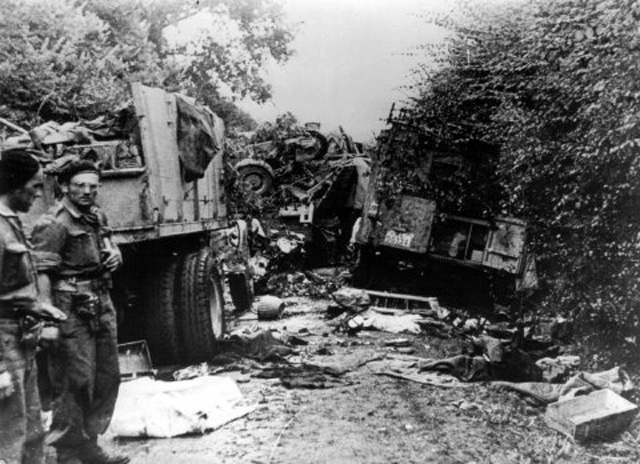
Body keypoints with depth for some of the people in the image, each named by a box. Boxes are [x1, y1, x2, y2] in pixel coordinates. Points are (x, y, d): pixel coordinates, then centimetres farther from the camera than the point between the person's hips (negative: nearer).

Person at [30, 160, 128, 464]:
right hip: (72, 312, -9)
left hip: (101, 306, 9)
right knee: (75, 382, -3)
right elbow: (42, 273, -20)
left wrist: (115, 256, 5)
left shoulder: (98, 217, 13)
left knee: (107, 377, 14)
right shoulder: (54, 225, -13)